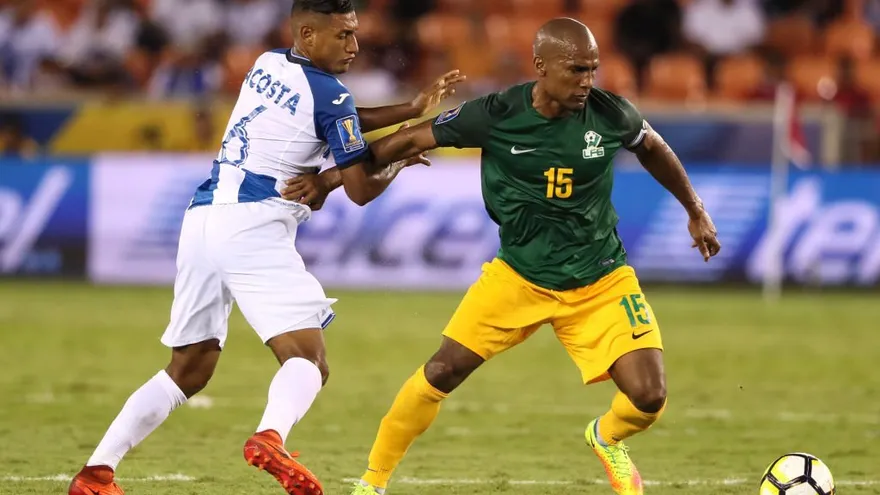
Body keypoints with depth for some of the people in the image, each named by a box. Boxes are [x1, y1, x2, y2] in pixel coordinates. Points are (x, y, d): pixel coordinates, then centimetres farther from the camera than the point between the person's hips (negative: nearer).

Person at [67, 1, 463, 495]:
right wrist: (402, 161, 21)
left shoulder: (267, 65, 18)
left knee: (188, 371, 18)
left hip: (202, 218, 8)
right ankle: (270, 437, -46)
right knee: (308, 358, -15)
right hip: (252, 227, -8)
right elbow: (361, 189, 1)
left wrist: (412, 109, 25)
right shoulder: (328, 94, -4)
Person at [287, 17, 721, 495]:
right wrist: (331, 177, -5)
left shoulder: (610, 114, -14)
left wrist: (696, 212, 19)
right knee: (443, 371, -8)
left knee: (648, 397, -13)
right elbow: (409, 140, -6)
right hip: (519, 276, -1)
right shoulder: (496, 115, -18)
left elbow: (653, 148, 10)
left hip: (600, 283, 1)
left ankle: (606, 438, 24)